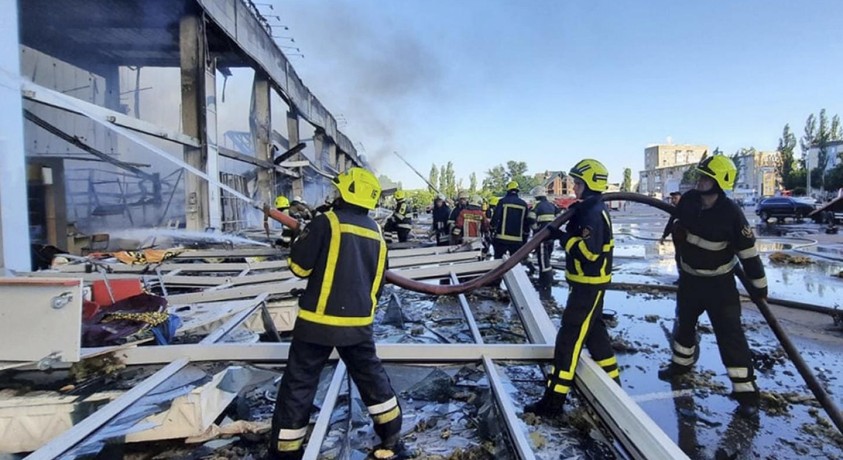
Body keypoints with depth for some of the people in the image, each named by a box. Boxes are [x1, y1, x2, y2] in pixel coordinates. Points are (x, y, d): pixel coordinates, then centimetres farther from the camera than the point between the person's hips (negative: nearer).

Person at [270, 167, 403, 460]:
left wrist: (301, 241, 11)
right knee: (370, 375, 21)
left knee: (298, 383, 7)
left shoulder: (327, 222, -12)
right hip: (359, 322, 6)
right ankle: (392, 436, 31)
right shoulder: (376, 233, 8)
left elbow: (300, 266, -8)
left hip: (319, 320, -5)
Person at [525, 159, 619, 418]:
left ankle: (553, 401, -4)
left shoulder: (594, 213, -21)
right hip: (587, 282, 11)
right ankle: (612, 380, 37)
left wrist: (562, 237, -22)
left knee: (569, 338, -9)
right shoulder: (589, 209, 11)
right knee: (594, 331, 22)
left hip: (589, 284, -11)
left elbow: (588, 251, -28)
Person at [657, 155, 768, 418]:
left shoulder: (731, 213, -22)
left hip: (720, 283, -5)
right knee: (684, 323, 20)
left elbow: (748, 251, -17)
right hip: (689, 279, 5)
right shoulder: (688, 201, -9)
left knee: (730, 334, -6)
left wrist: (758, 286, -12)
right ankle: (682, 363, 43)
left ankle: (746, 390, 4)